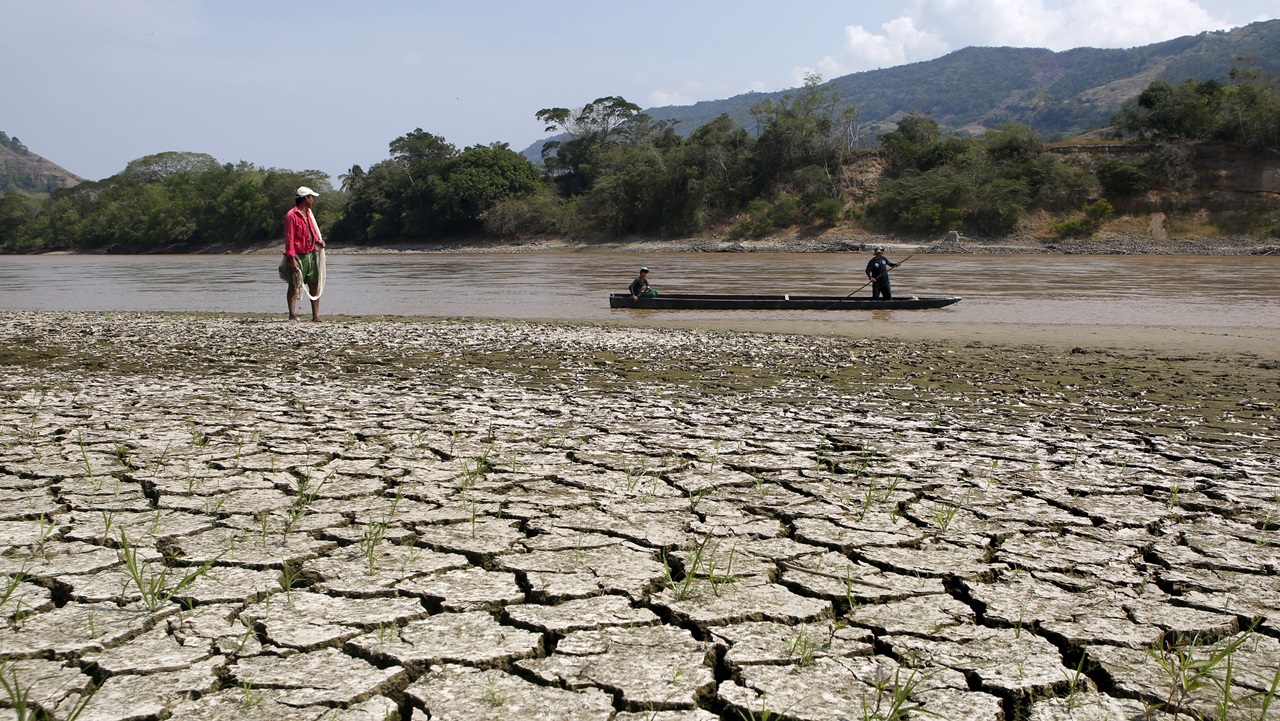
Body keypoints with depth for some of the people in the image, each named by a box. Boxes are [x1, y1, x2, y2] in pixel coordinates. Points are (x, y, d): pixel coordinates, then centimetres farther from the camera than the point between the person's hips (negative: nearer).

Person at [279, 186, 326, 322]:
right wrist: (292, 258, -20)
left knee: (314, 285, 6)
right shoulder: (291, 215, -11)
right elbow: (289, 238, -14)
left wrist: (318, 241, 3)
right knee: (294, 285, -1)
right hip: (298, 256, -8)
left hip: (311, 255, 8)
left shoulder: (308, 214, 15)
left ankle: (316, 315, 9)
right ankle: (292, 315, 1)